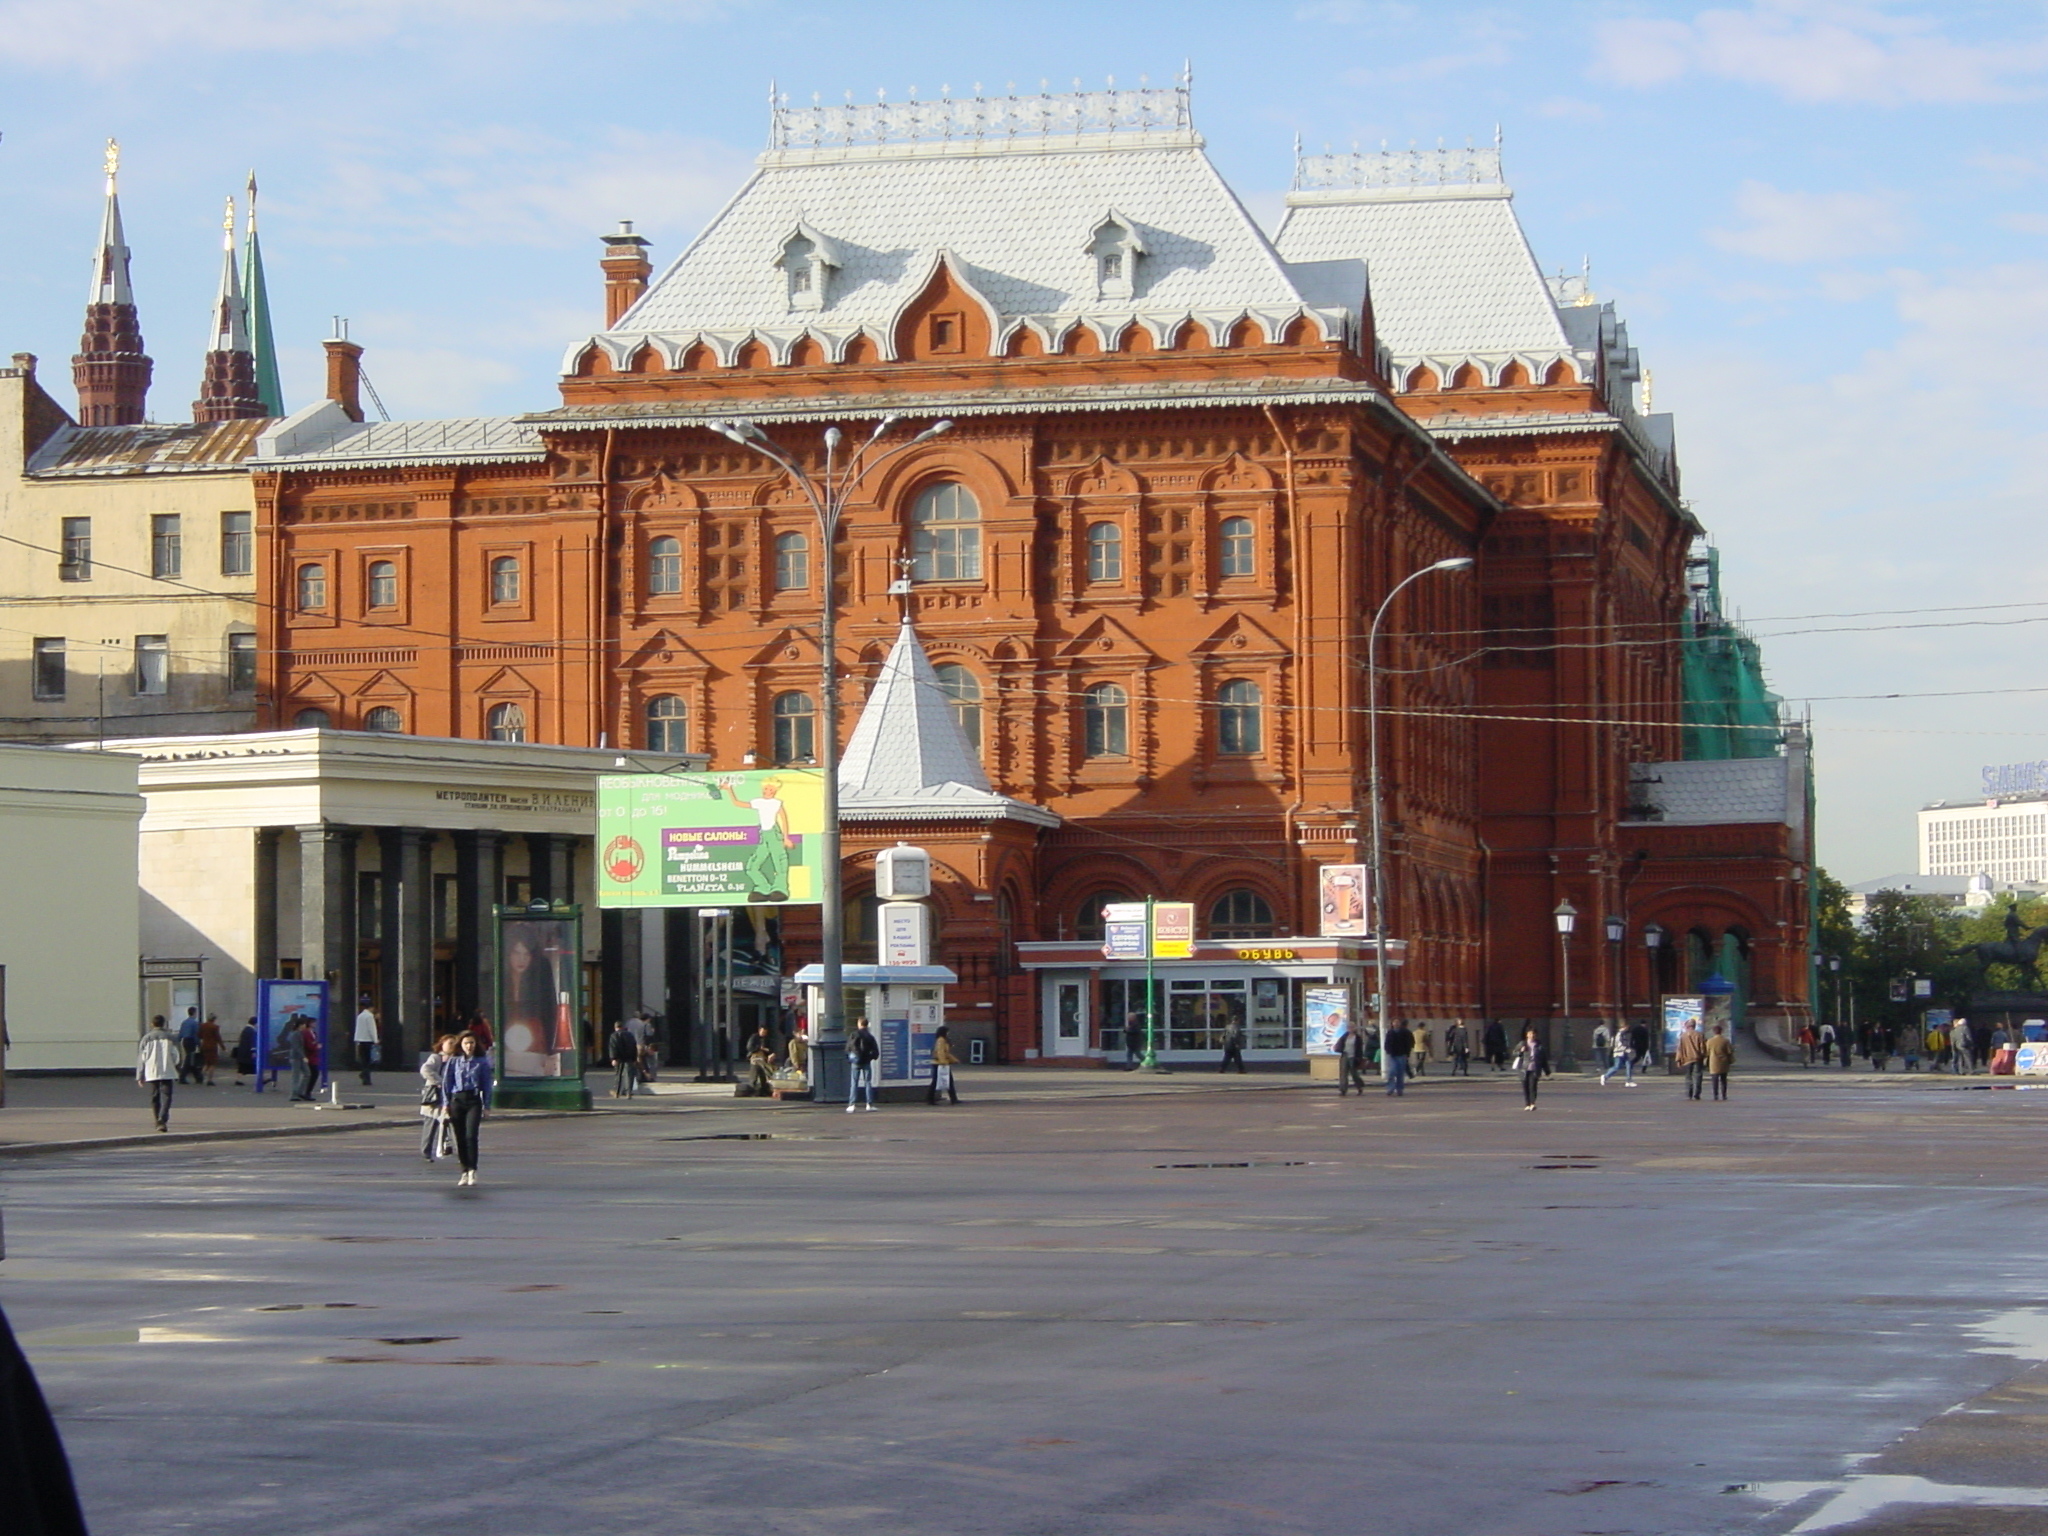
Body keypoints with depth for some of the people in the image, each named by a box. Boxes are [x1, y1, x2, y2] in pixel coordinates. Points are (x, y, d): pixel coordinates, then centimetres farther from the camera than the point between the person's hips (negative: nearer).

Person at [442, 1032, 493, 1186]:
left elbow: (486, 1084, 7)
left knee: (471, 1135, -16)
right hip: (457, 1100, 2)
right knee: (460, 1137, 3)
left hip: (474, 1100, -2)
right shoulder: (454, 1062, 7)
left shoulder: (481, 1062, 5)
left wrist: (486, 1105, 2)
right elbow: (446, 1082, 9)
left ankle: (472, 1170, -11)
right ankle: (465, 1171, 10)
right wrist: (446, 1103, 3)